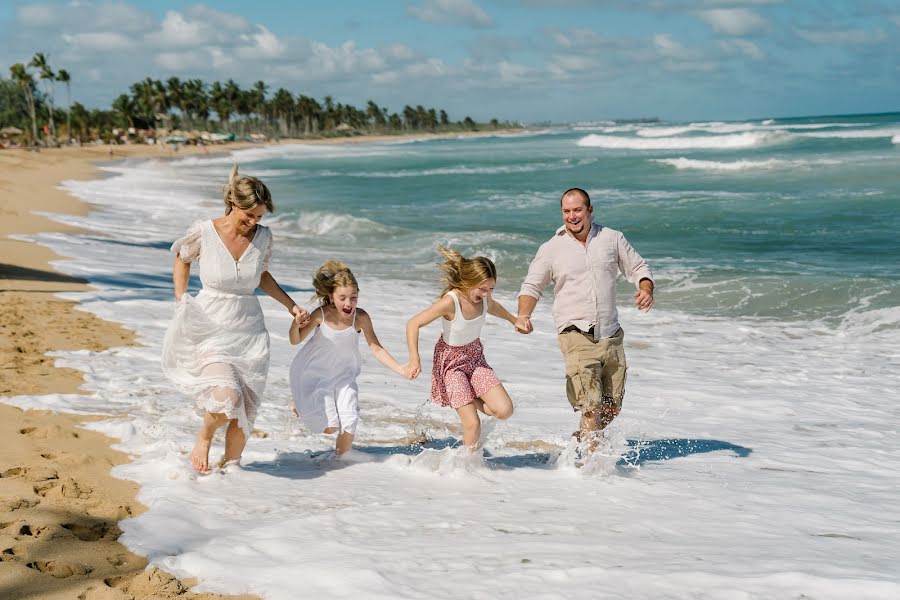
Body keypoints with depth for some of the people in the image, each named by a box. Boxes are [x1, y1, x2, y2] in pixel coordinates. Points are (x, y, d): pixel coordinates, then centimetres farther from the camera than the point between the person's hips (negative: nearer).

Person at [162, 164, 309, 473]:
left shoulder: (263, 236, -1)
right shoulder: (203, 232, -10)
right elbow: (182, 260, 11)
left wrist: (291, 306, 11)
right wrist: (181, 302, 2)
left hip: (249, 331, 4)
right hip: (210, 329, -4)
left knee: (245, 413, 2)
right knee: (227, 399, -25)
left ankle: (230, 464, 26)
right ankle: (204, 437, 7)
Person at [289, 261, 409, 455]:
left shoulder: (360, 318, -23)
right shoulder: (321, 315, -25)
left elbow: (375, 348, -18)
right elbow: (295, 341, -15)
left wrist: (399, 368, -27)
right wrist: (296, 325, -37)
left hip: (343, 375, 2)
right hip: (315, 374, -2)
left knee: (350, 421, -8)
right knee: (330, 427, -6)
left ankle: (341, 458, 22)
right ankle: (302, 406, 26)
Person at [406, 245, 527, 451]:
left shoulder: (484, 298, -11)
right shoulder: (450, 302, -30)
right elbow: (413, 324, -22)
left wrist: (514, 320, 29)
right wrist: (414, 359, -28)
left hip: (475, 357, 6)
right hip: (451, 362, -6)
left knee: (505, 411, -10)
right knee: (472, 424, -12)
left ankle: (473, 402, 20)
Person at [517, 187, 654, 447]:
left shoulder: (612, 238, 5)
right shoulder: (551, 249, 1)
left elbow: (638, 268, 13)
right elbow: (532, 286, 7)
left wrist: (646, 290, -9)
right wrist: (523, 316, -13)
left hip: (611, 336, 4)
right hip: (577, 336, -4)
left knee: (612, 408, 10)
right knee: (592, 408, -16)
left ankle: (581, 442, 35)